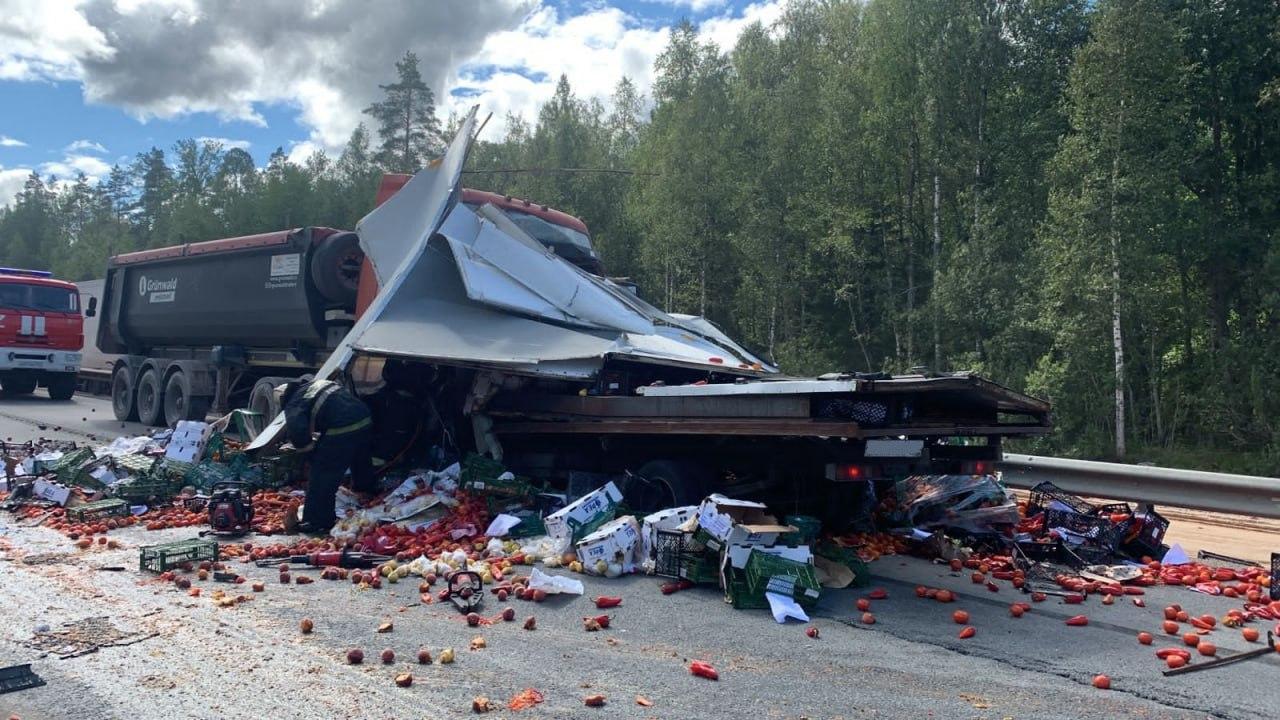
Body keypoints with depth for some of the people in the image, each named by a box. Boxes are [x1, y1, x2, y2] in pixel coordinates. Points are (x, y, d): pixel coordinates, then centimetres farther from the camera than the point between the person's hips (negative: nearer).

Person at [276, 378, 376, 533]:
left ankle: (318, 522, 4)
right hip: (365, 421, 8)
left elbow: (295, 430, -18)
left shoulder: (294, 405, 0)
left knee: (323, 475, 2)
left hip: (343, 431, -8)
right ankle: (366, 486, 62)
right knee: (360, 458, 35)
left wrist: (305, 444, 3)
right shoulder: (318, 384, 23)